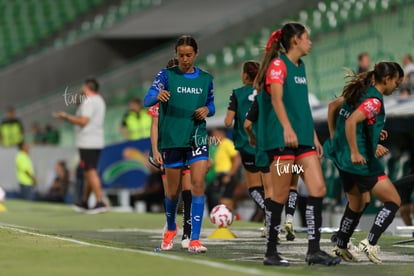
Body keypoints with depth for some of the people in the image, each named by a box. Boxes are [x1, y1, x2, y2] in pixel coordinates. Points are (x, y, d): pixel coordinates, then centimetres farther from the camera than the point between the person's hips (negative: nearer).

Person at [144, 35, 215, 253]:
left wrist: (207, 109, -6)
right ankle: (171, 229, 37)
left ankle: (194, 239, -13)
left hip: (197, 138, 1)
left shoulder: (205, 78, 8)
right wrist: (157, 96, -37)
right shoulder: (167, 75, -1)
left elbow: (211, 105, 19)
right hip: (172, 139, -1)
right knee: (173, 191, 8)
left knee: (198, 184, -14)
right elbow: (147, 100, -14)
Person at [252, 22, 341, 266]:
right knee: (281, 195, -5)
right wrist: (287, 128, -34)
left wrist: (314, 137, 23)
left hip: (303, 138, 8)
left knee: (318, 189, -2)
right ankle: (271, 252, 4)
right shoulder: (278, 64, -6)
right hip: (282, 139, -8)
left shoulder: (300, 66, 20)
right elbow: (276, 98, -20)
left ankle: (314, 250, 1)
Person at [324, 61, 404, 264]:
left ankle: (340, 247, 26)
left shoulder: (361, 91, 11)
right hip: (361, 160, -9)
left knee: (358, 202, 25)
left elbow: (333, 106, 22)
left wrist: (334, 137, 26)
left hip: (342, 156, 9)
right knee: (393, 201, -2)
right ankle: (370, 243, -11)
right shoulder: (374, 100, -16)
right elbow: (351, 121, -28)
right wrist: (355, 153, -26)